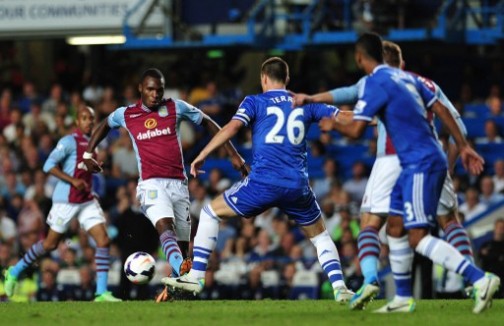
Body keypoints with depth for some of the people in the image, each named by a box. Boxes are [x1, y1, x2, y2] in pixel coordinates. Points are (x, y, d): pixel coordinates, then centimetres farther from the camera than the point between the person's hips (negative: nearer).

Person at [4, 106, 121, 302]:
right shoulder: (69, 141, -11)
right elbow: (49, 166, -17)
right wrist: (73, 181, -23)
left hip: (87, 201, 7)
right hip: (66, 201, -7)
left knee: (103, 240, -7)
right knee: (51, 243, 4)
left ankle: (101, 293, -8)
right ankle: (14, 272, 25)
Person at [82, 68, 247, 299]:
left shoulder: (176, 108, 6)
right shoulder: (125, 115, 9)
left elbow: (208, 123, 14)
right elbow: (105, 126, 30)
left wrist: (233, 154, 12)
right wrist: (88, 154, 25)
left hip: (178, 184, 3)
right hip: (151, 184, -3)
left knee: (182, 244, 2)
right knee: (165, 225, -31)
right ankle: (182, 271, -56)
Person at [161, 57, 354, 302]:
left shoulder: (255, 102, 7)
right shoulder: (304, 104, 15)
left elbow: (232, 127, -8)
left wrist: (202, 156, -8)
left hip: (263, 181, -3)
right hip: (298, 185, 3)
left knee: (211, 212, 15)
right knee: (320, 235, 23)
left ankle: (195, 277, 7)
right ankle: (339, 287, 6)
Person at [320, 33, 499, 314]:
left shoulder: (375, 83, -11)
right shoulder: (406, 77, 15)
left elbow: (356, 131, -12)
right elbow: (441, 110, 14)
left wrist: (333, 124, 9)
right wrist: (463, 146, 16)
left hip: (421, 164, -9)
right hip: (416, 165, 9)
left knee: (419, 238, -13)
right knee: (395, 228, 15)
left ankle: (480, 279, -23)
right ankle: (404, 299, 19)